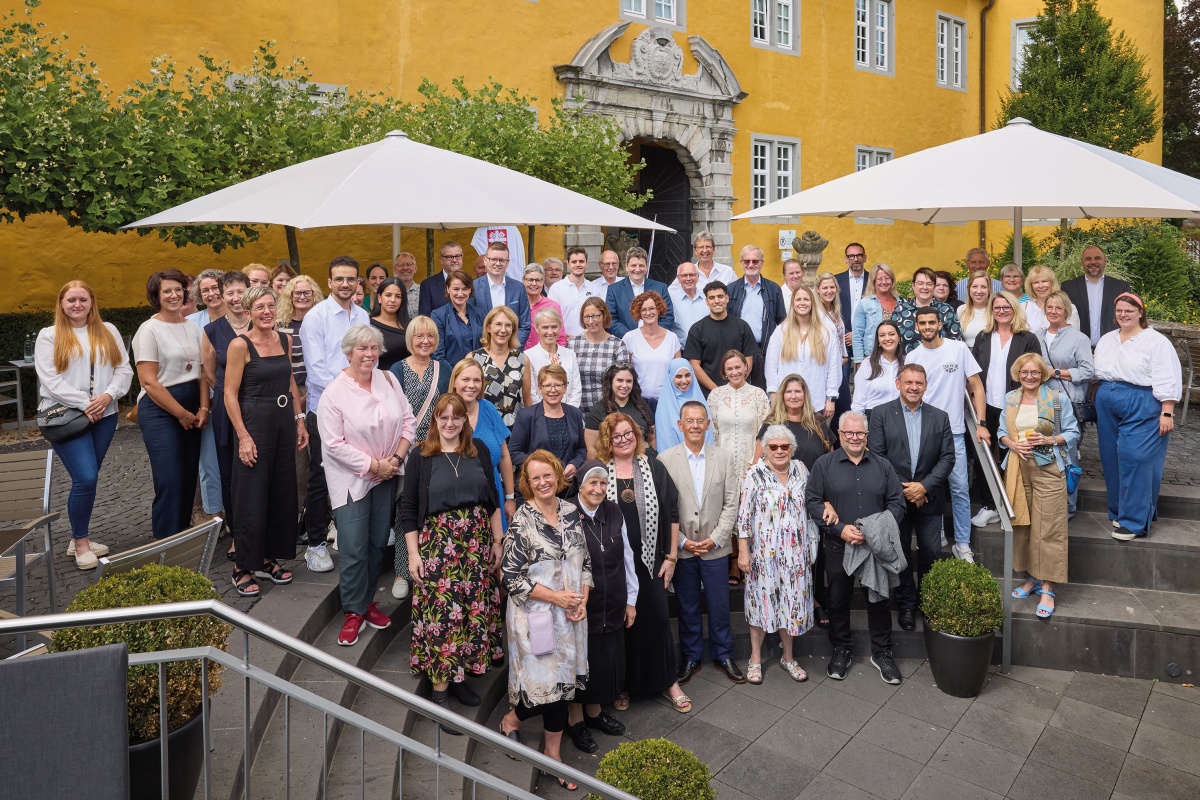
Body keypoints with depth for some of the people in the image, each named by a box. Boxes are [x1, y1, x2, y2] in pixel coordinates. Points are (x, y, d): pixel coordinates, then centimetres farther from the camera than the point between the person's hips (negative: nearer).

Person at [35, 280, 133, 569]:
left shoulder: (108, 331, 11)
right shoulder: (49, 336, 1)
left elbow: (124, 369, 5)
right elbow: (50, 380, -8)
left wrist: (108, 395, -13)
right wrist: (84, 403, -17)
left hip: (104, 416, 4)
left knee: (86, 479, 11)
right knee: (86, 479, -13)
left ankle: (79, 538, 24)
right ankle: (80, 543, 4)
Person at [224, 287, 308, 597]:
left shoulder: (284, 339, 7)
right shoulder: (240, 344, -10)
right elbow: (230, 394, -11)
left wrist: (299, 421, 12)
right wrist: (244, 437, -16)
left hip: (284, 422, 6)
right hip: (254, 422, -6)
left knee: (282, 494, 11)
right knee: (251, 498, -1)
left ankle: (268, 559, 25)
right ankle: (243, 568, 11)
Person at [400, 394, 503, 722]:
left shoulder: (479, 450, 6)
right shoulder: (421, 457, -2)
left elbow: (493, 498, 11)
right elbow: (408, 510, -1)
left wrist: (498, 540, 8)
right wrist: (413, 554, -6)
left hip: (477, 544, 3)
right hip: (437, 547, -3)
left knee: (475, 610, 6)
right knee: (441, 613, -4)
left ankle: (459, 676, 23)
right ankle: (440, 690, 8)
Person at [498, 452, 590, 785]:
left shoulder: (571, 512, 2)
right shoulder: (522, 522, -14)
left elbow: (585, 560, 9)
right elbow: (511, 576, -15)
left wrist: (583, 601, -5)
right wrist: (556, 597, -18)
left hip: (570, 614, 5)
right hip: (536, 616, -5)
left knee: (563, 682, 12)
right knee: (546, 681, 1)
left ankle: (553, 753, 29)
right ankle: (511, 720, 33)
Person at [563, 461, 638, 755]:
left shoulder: (613, 513, 0)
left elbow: (627, 557, 7)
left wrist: (631, 599, 10)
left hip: (612, 607, 5)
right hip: (579, 606, -5)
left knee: (607, 661, 17)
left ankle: (594, 712, 40)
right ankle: (575, 720, 32)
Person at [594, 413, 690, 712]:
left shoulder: (654, 468, 1)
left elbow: (671, 513, 4)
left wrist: (671, 556, 2)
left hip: (650, 560, 1)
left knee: (657, 617, 6)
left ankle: (668, 681, 24)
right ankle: (622, 684, 26)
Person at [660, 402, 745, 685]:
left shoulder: (724, 459, 0)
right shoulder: (665, 459, -5)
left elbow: (731, 504, 0)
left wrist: (715, 539, -8)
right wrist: (681, 541, -9)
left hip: (715, 547, 1)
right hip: (681, 548, -1)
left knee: (719, 605, 10)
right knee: (687, 606, 12)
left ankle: (723, 655, 29)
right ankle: (690, 658, 28)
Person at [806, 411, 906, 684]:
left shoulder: (882, 466, 5)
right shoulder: (824, 464, -1)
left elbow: (896, 503, 2)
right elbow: (812, 501, -7)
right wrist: (840, 530, -17)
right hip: (837, 547, -1)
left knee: (879, 600, 9)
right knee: (838, 600, 10)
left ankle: (881, 653, 26)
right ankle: (841, 651, 26)